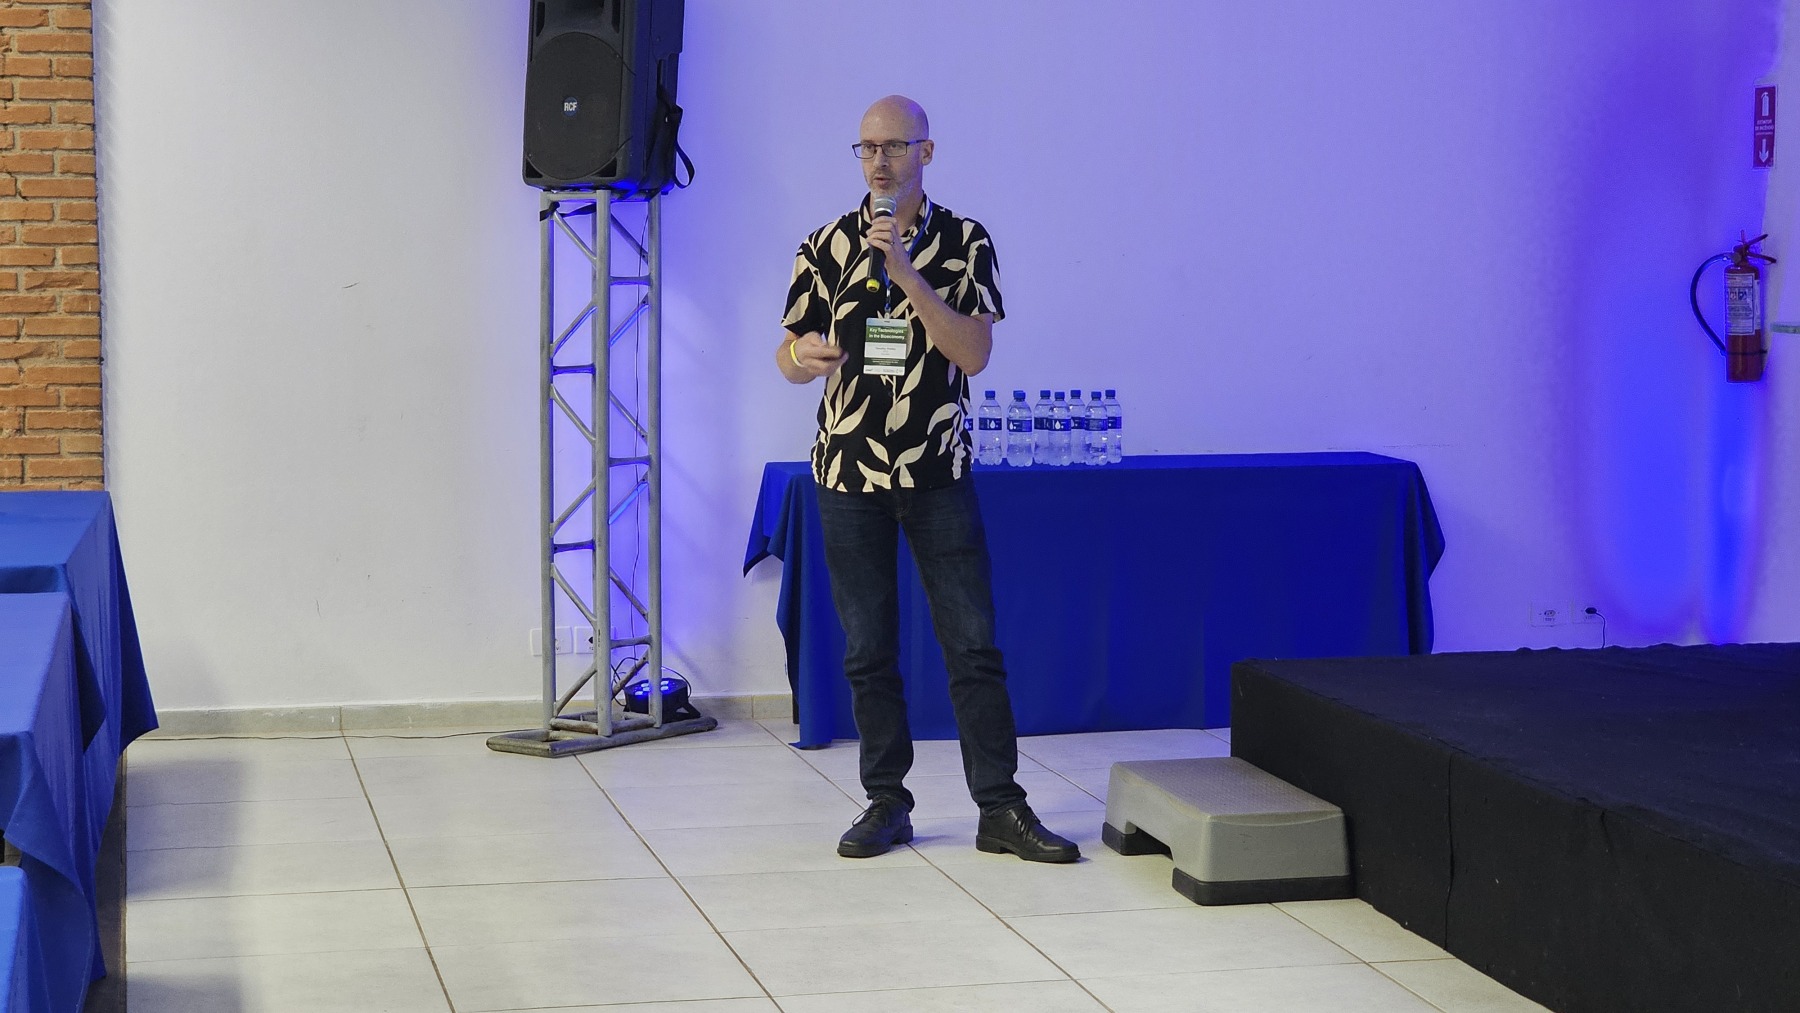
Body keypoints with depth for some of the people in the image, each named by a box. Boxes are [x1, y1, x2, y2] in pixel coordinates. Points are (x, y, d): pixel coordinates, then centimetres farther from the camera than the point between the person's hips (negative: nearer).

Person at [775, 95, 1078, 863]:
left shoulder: (965, 242, 1)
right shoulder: (827, 246, 4)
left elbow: (973, 352, -10)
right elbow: (790, 358, 5)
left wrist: (907, 275, -19)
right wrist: (804, 354, -19)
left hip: (939, 474, -1)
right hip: (849, 474, 1)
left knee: (973, 646, -2)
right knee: (867, 651, 6)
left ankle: (1001, 808, 2)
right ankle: (886, 804, 16)